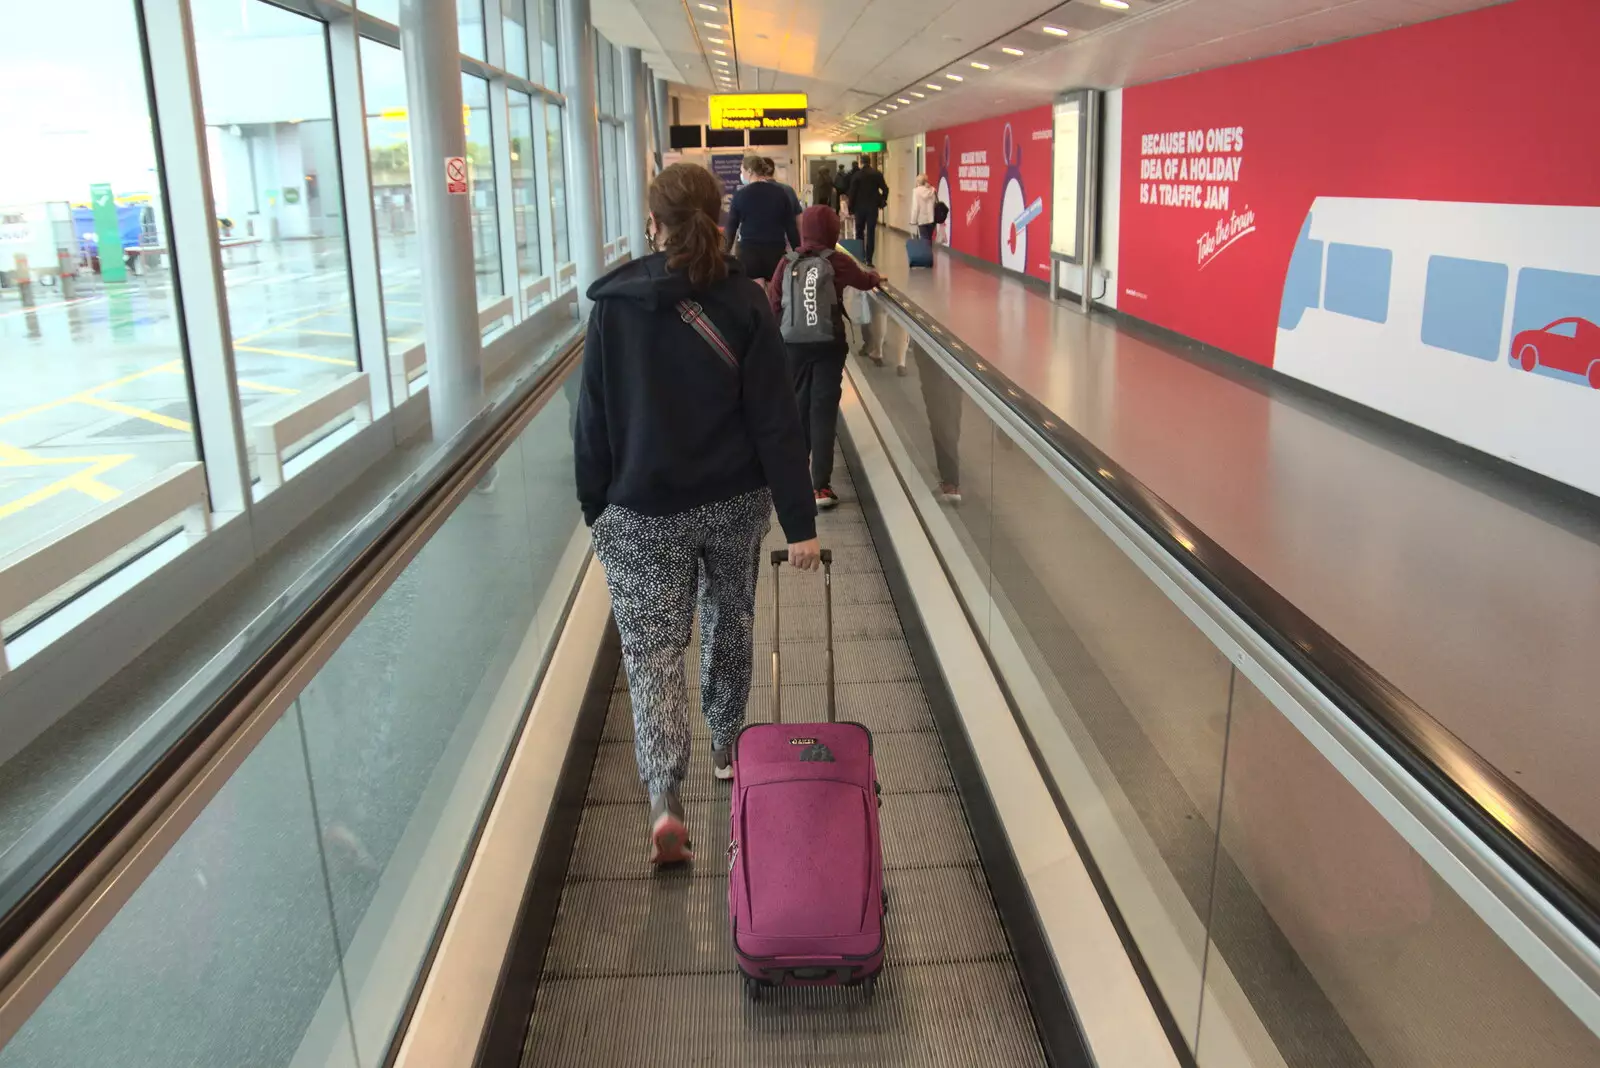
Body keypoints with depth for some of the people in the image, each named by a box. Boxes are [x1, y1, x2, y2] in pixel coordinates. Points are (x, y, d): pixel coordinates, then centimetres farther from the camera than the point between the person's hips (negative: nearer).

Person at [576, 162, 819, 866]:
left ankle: (665, 800, -12)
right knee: (730, 622, 23)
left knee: (653, 650, 2)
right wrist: (800, 522, -6)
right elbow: (776, 422, -9)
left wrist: (595, 507, 9)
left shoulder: (614, 305, -6)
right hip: (735, 503, 2)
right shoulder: (743, 301, -7)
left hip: (644, 511, -1)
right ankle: (726, 744, 40)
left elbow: (594, 420, -2)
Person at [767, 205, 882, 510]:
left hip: (792, 346, 2)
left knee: (797, 410, 15)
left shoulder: (788, 263, 1)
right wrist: (877, 278, 37)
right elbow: (863, 281, 15)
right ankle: (821, 485, -5)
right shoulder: (837, 261, -3)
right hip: (828, 346, -2)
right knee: (824, 411, -2)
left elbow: (772, 303, 2)